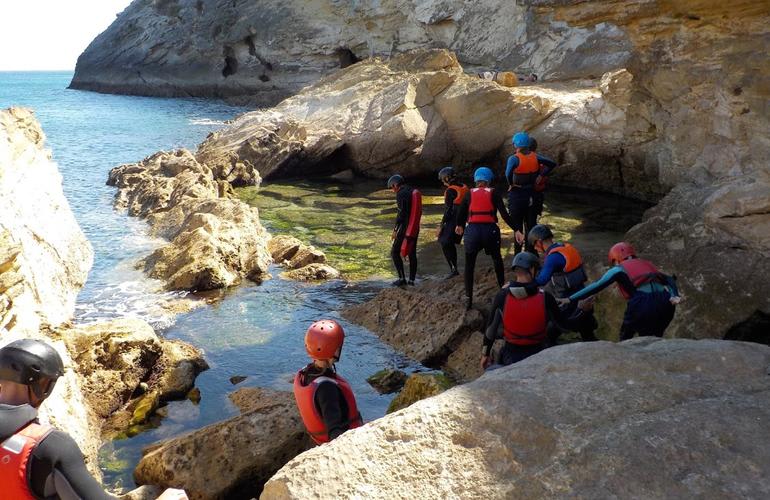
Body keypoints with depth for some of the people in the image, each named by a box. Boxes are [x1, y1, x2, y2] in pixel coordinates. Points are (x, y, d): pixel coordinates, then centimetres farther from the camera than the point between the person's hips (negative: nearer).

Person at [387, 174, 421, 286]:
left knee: (395, 252, 1)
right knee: (412, 253, 11)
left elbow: (401, 213, -18)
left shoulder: (401, 194, -13)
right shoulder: (414, 192, 12)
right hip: (415, 227, 8)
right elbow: (419, 211, 15)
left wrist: (395, 229, -13)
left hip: (405, 227, -8)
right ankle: (411, 279, 13)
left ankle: (402, 278, -3)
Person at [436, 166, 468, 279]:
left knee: (445, 244, 0)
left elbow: (448, 211, -16)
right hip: (462, 222, 8)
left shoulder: (450, 191, -15)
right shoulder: (464, 188, 9)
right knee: (451, 244, 18)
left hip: (452, 222, -8)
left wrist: (441, 226, -12)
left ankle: (453, 269, -7)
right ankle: (454, 268, 21)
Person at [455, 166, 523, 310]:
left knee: (469, 266, 13)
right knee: (497, 259, 26)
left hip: (472, 231, 0)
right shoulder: (494, 193, 5)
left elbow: (461, 213, 10)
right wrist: (516, 230, -4)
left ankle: (468, 299, 9)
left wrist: (459, 226, 31)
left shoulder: (469, 194, 8)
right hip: (490, 230, 0)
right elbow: (504, 214, -4)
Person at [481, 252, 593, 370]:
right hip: (538, 356, 0)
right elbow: (565, 323, -7)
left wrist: (485, 354, 4)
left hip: (511, 357, 0)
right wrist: (582, 310, 10)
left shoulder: (502, 296, -16)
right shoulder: (545, 298, -18)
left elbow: (491, 328, -8)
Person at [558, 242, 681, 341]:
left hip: (642, 303, -5)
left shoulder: (619, 269, 14)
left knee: (626, 335, 21)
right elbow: (669, 280, 18)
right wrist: (674, 296, 4)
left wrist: (571, 299, 8)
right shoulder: (647, 264, 31)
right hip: (664, 302, 5)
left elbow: (597, 286, 7)